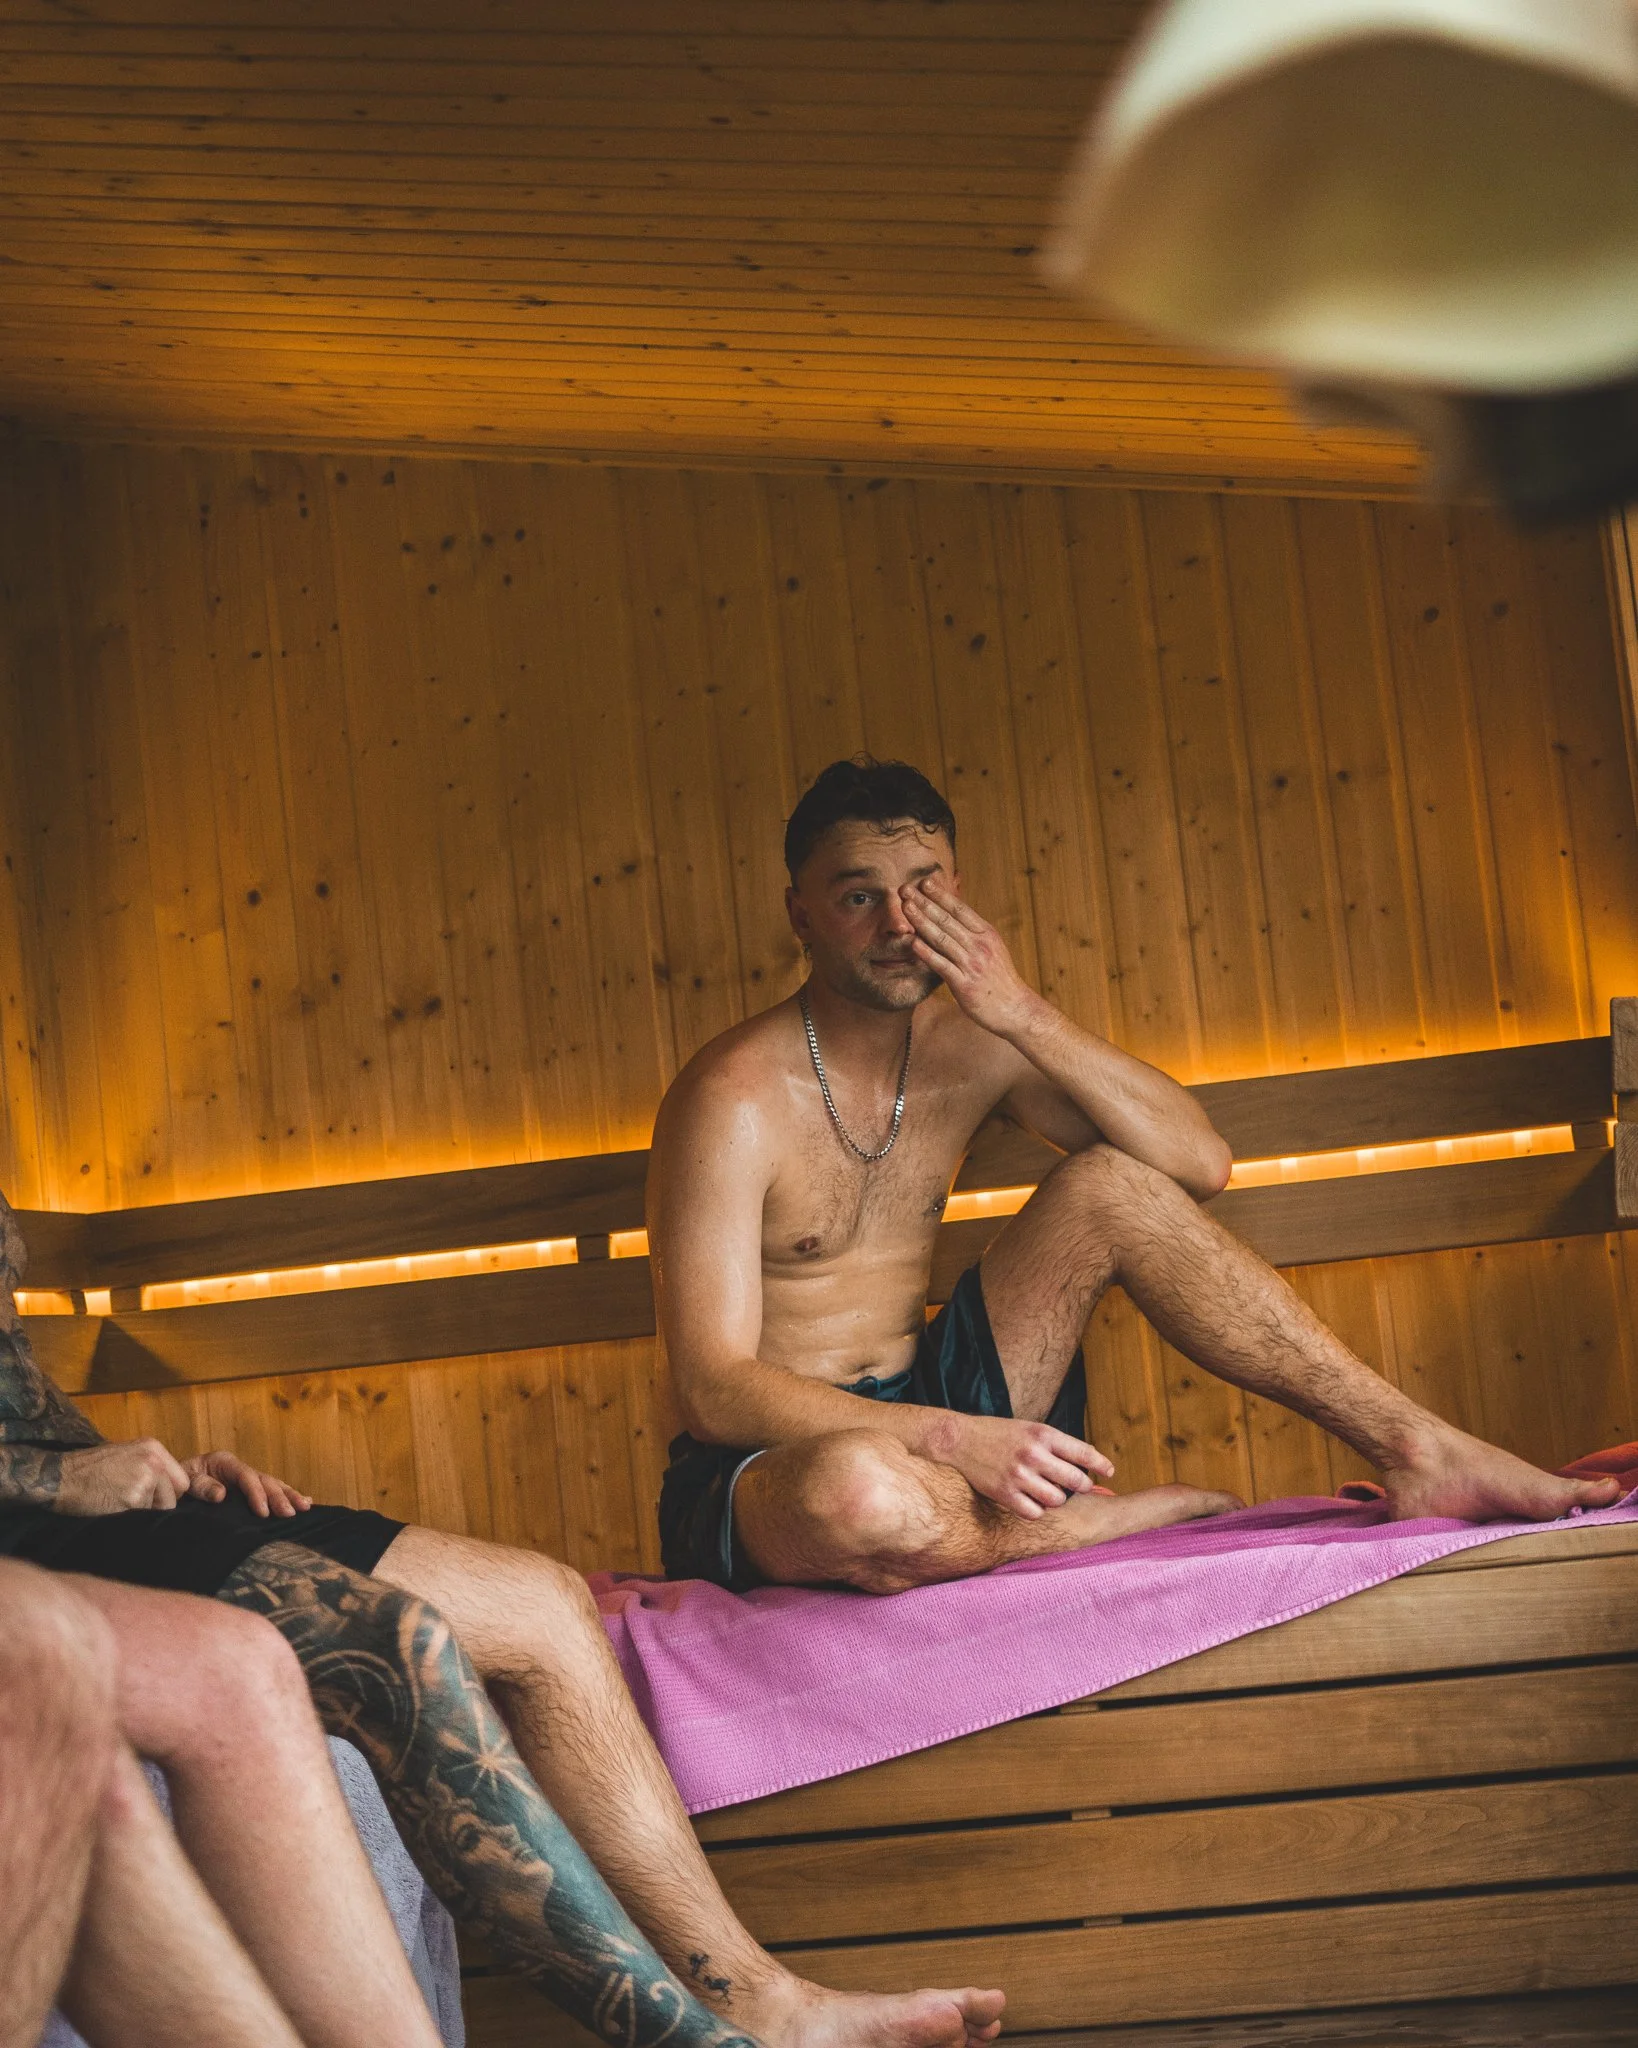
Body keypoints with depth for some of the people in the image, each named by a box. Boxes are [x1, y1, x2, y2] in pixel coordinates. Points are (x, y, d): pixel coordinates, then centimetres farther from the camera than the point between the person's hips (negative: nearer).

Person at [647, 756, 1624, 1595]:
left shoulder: (966, 1040, 2)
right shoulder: (733, 1100, -18)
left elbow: (1201, 1163, -7)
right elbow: (716, 1390, -23)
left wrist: (1027, 1015, -18)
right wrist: (952, 1440, -34)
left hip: (929, 1407, 6)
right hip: (768, 1463, -6)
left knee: (1113, 1183, -10)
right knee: (858, 1492, -44)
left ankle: (1421, 1452, -10)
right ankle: (1169, 1512, -17)